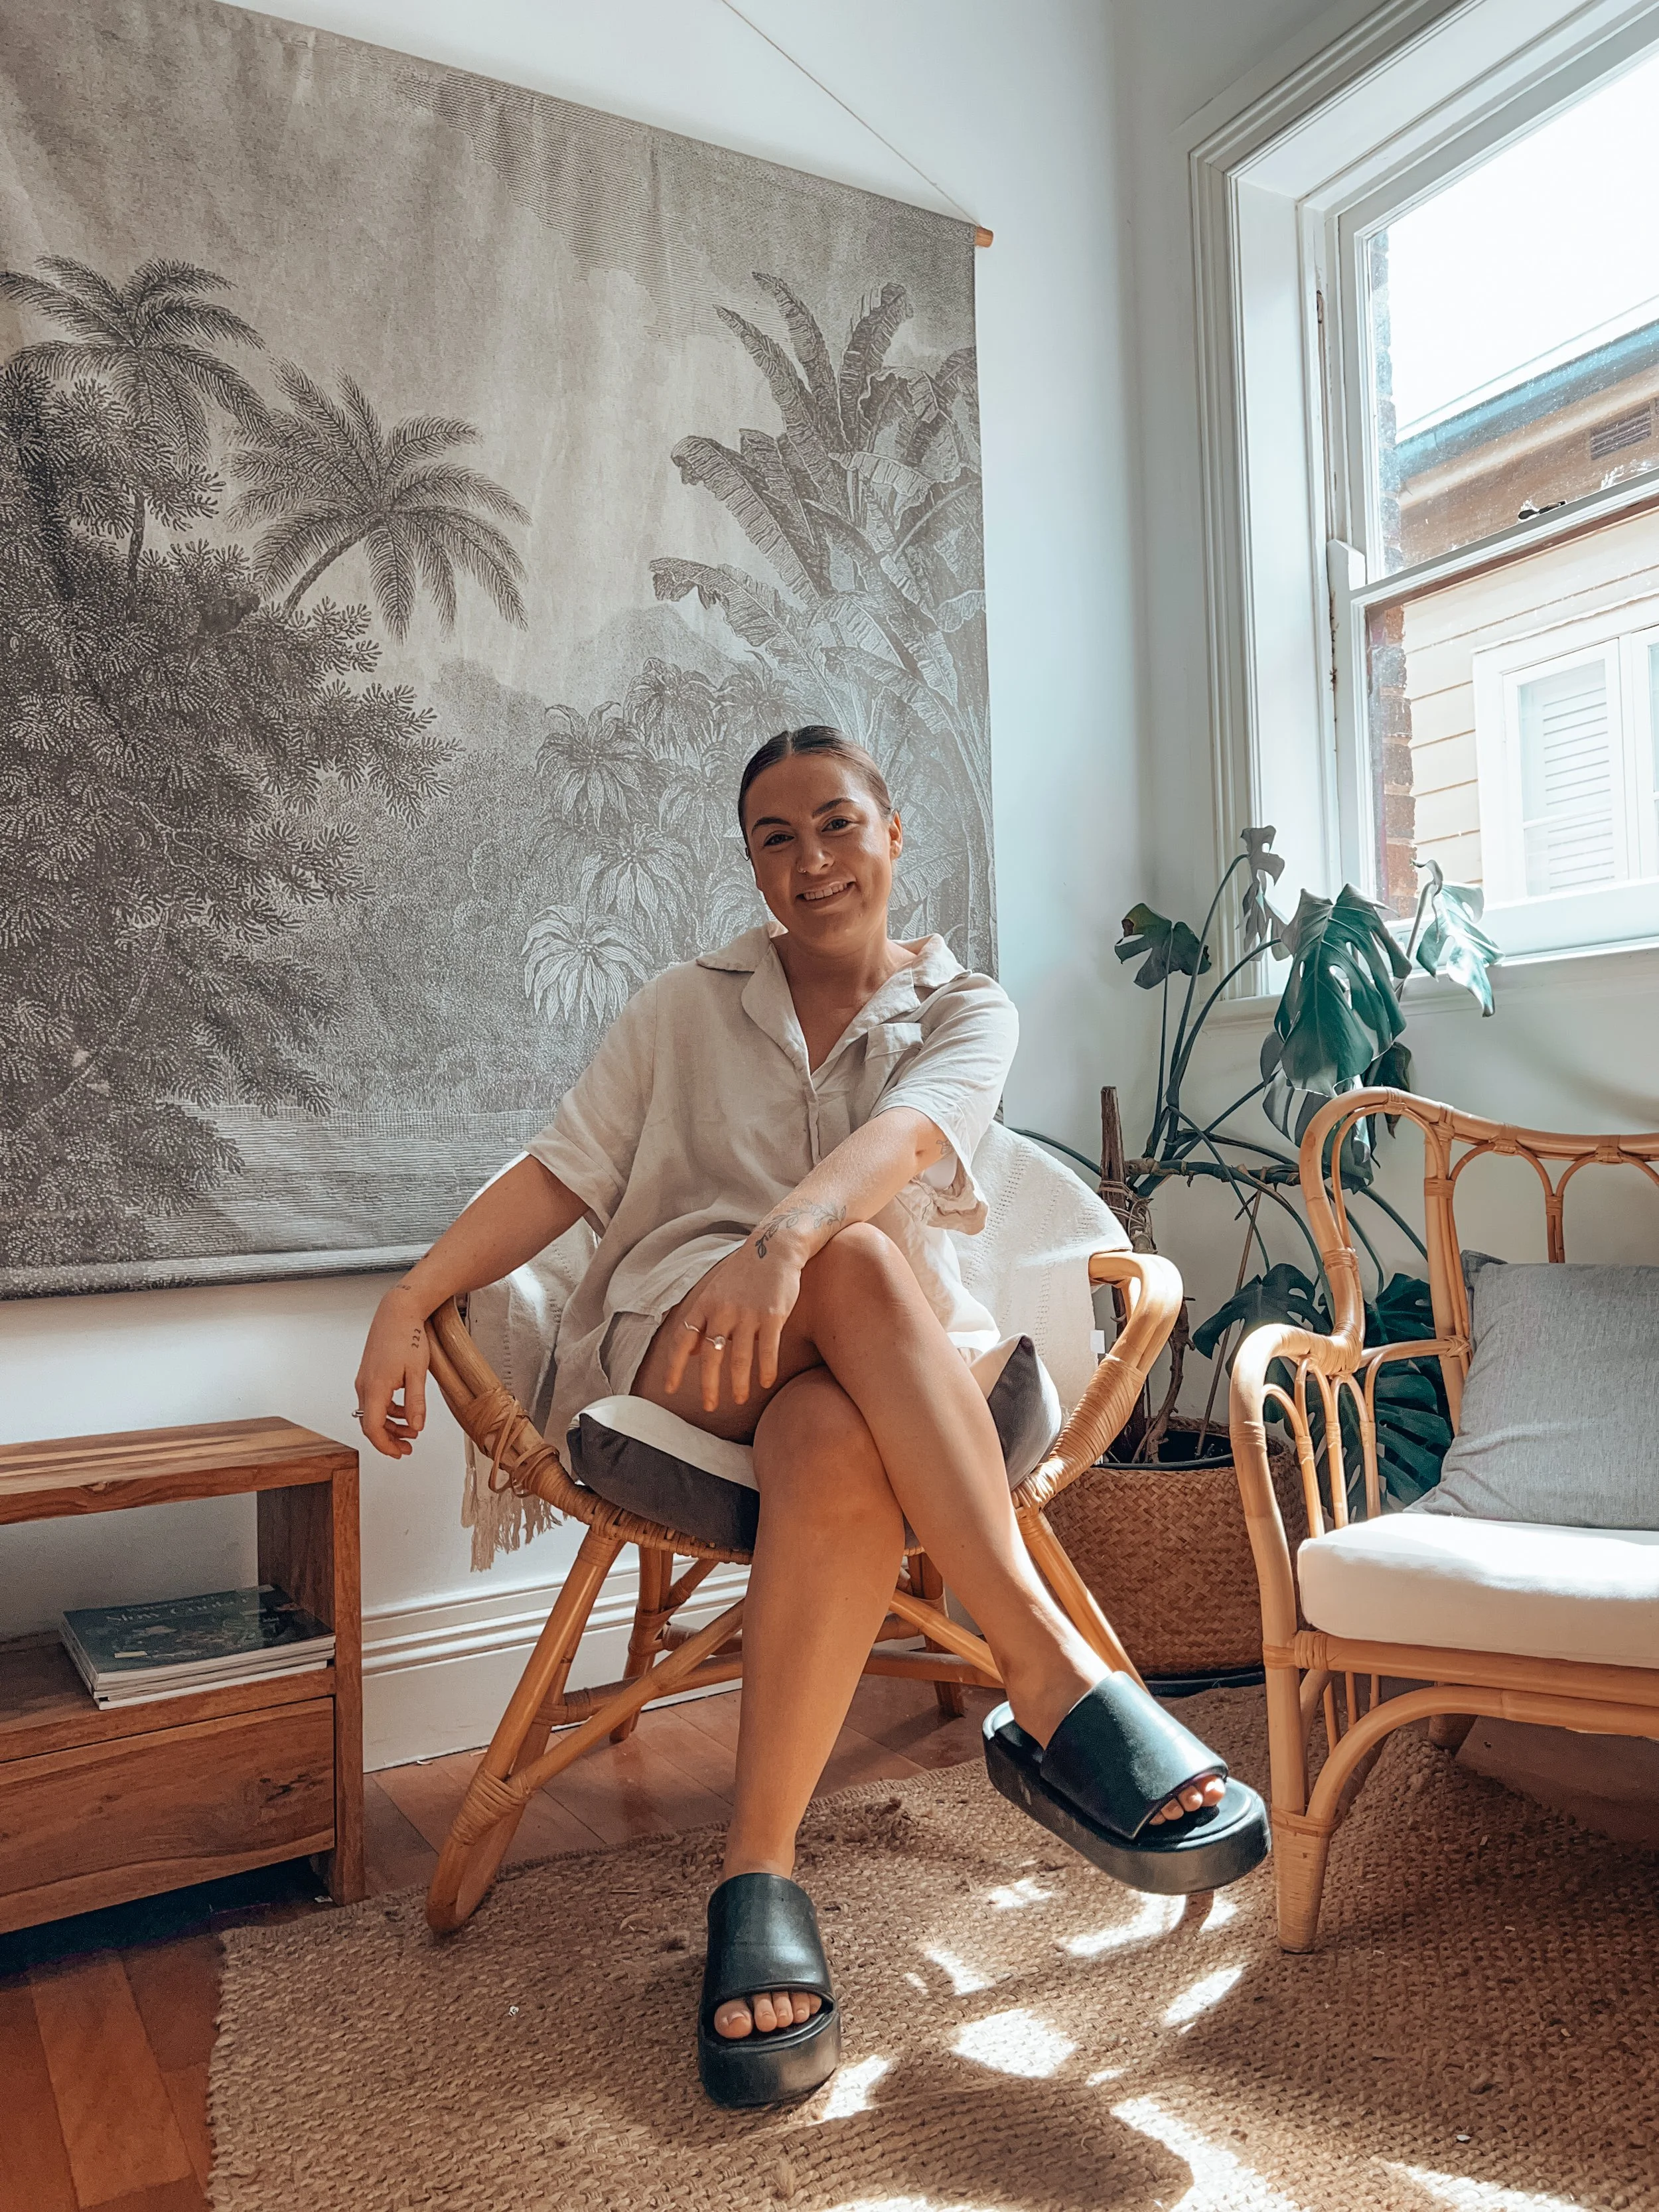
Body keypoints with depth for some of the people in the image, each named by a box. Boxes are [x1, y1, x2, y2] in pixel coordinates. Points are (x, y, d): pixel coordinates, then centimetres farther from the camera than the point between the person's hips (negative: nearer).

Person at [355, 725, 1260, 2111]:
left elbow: (907, 1129, -13)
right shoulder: (685, 1010, 19)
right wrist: (411, 1302, -6)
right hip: (675, 1338, 0)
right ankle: (1051, 1670, -40)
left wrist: (786, 1233, -36)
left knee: (839, 1455, -39)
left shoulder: (966, 1011, 12)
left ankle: (760, 1873, -33)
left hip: (898, 1360, 1)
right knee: (860, 1261, -37)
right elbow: (564, 1173, 10)